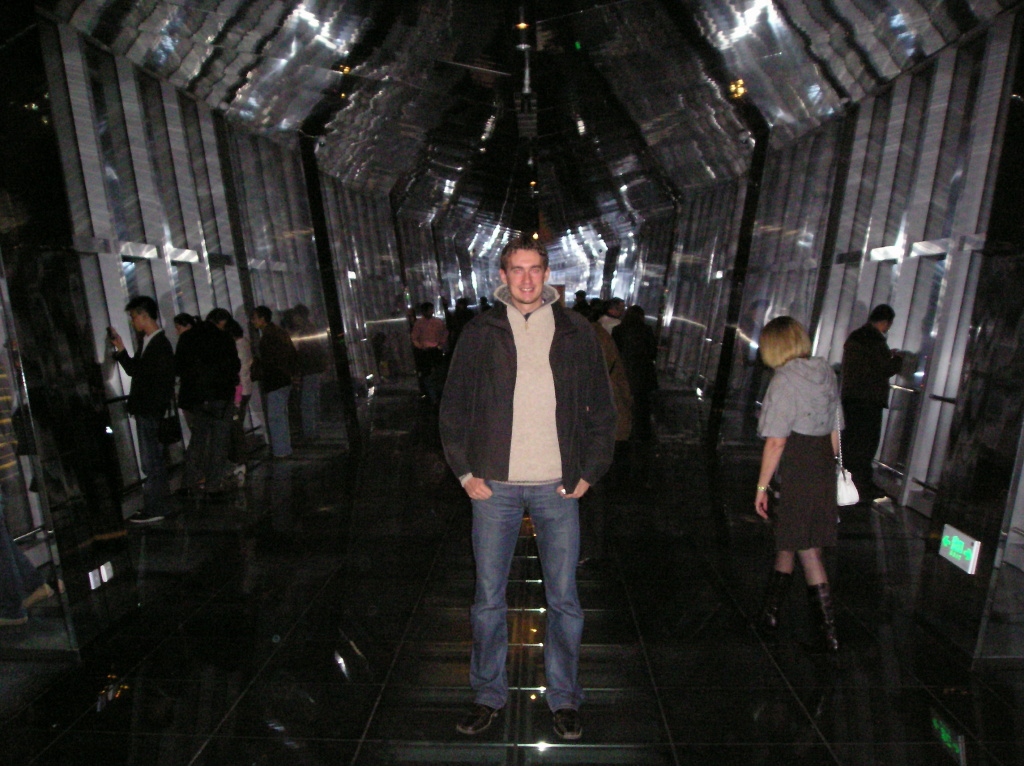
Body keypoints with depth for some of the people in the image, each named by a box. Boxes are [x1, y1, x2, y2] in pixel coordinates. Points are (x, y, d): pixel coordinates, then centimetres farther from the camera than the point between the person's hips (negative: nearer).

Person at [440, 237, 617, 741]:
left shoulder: (576, 334, 5)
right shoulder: (480, 334, 4)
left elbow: (601, 409, 9)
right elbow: (453, 408, 7)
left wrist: (588, 472, 3)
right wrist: (465, 472, 1)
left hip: (557, 488, 0)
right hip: (495, 486, 0)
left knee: (563, 599, 8)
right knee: (488, 599, 9)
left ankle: (564, 698, 28)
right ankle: (490, 694, 29)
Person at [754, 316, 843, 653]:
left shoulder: (785, 380, -13)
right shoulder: (825, 372, 10)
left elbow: (776, 441, -17)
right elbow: (835, 431, 14)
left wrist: (761, 487, -11)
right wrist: (828, 469, 22)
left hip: (798, 473, -8)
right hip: (824, 467, 8)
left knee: (807, 550, 5)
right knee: (787, 541, 15)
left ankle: (829, 632, 16)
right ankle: (769, 612, 24)